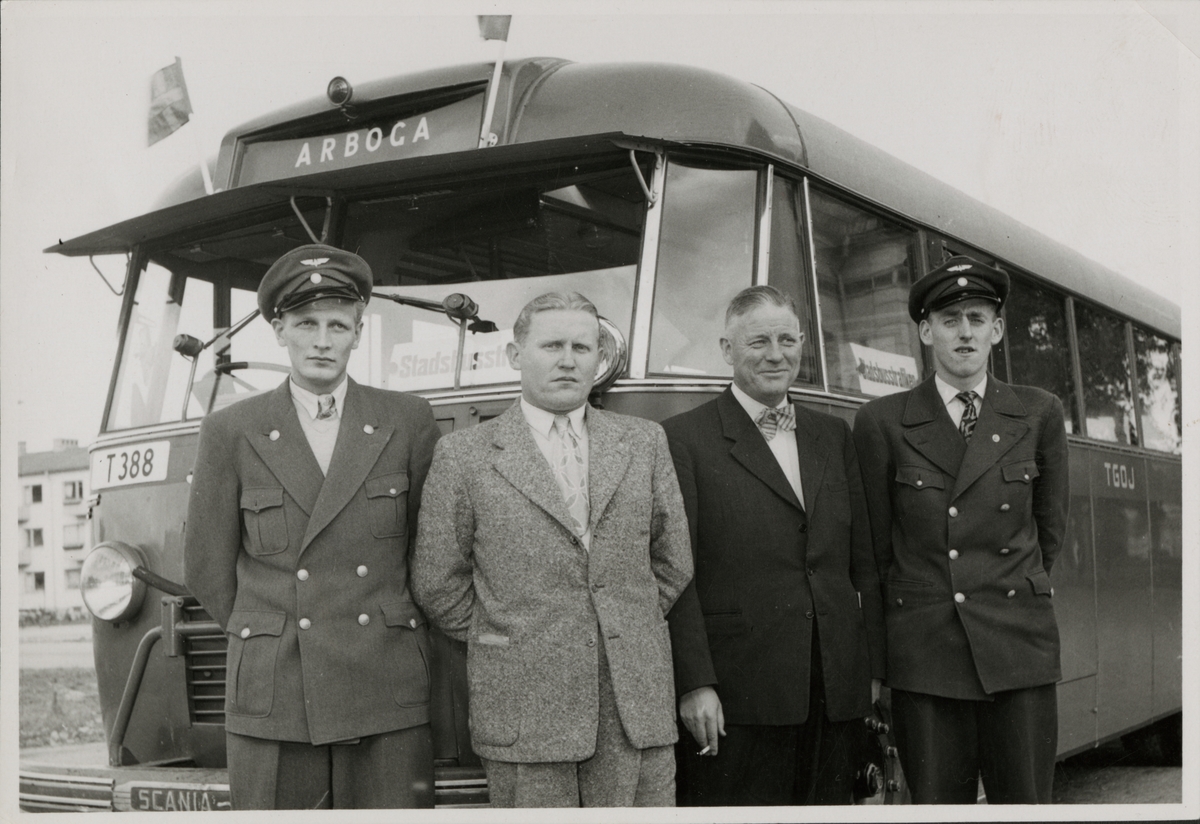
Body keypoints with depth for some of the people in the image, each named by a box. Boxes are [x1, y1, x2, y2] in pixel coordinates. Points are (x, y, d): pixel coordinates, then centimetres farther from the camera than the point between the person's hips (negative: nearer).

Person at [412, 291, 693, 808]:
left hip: (637, 703, 3)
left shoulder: (644, 443, 10)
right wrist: (499, 645, 5)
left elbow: (672, 561, 16)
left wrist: (630, 629, 10)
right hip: (523, 708, -2)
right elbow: (436, 582, 3)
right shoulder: (464, 454, 1)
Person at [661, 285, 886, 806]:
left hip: (835, 696, 5)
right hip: (734, 703, -5)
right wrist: (695, 684, -14)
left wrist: (872, 668, 10)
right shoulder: (684, 439, -1)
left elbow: (864, 562, 15)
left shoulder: (834, 436, 16)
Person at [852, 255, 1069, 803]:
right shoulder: (882, 422, 3)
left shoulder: (1039, 415, 9)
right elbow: (875, 542, 8)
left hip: (1019, 649, 1)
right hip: (922, 651, -1)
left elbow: (1049, 527, 17)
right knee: (935, 801, 2)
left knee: (1023, 800, 1)